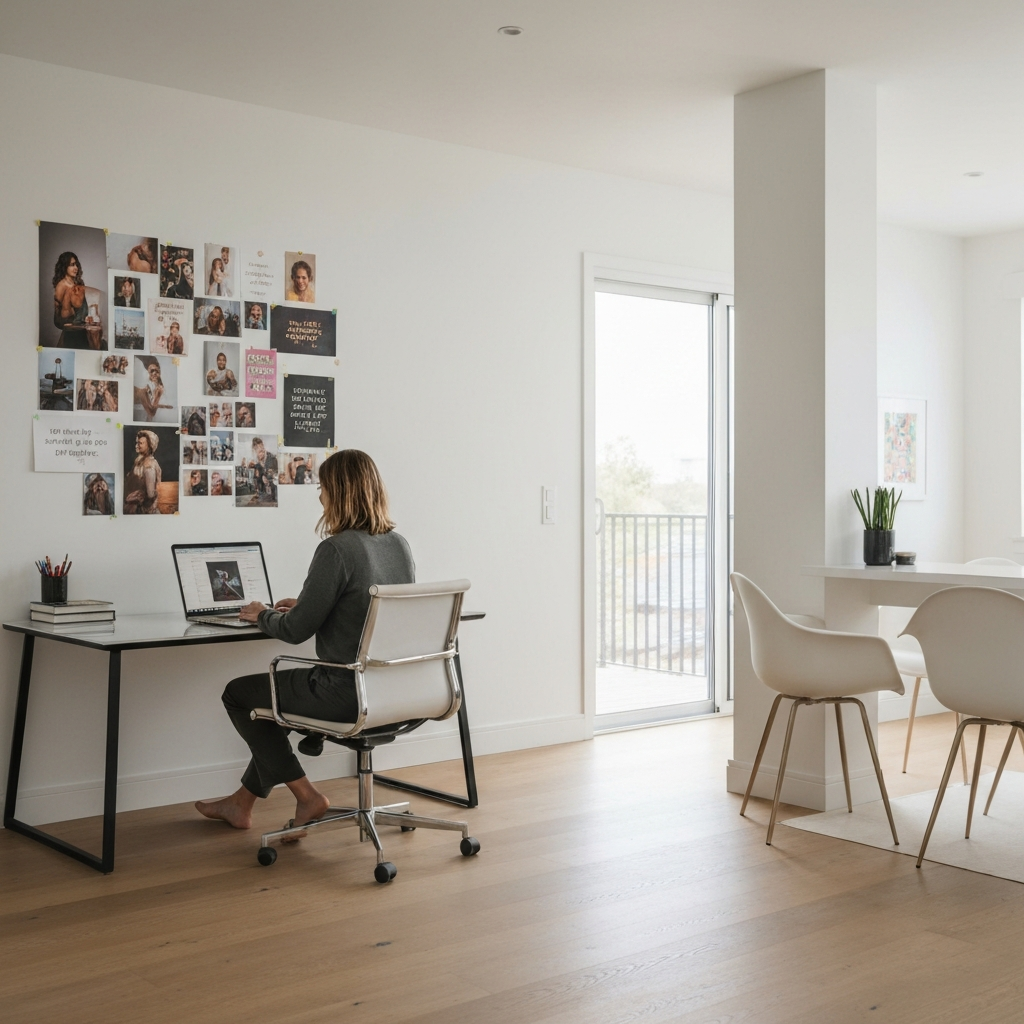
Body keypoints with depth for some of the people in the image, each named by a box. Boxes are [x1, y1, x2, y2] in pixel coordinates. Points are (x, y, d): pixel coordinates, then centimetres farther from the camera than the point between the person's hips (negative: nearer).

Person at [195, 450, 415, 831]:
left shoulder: (336, 549, -19)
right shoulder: (399, 544, 4)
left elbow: (297, 631, -14)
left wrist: (262, 615, 6)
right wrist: (303, 604, 21)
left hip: (347, 693, -8)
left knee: (238, 693, 15)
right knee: (282, 689, 31)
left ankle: (306, 796, 18)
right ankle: (241, 802, 40)